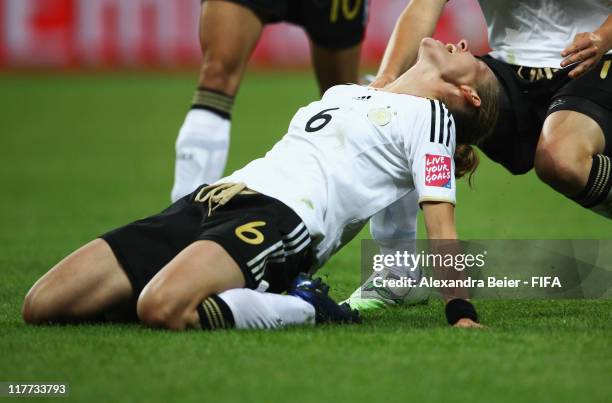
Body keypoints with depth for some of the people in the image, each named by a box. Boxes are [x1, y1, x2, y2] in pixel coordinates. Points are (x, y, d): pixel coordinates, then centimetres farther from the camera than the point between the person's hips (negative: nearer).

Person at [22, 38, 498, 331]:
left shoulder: (431, 116, 8)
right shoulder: (343, 93, 30)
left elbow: (440, 222, -2)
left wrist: (461, 312, -11)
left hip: (282, 220, -7)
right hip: (210, 201, 7)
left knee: (163, 309, -40)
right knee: (42, 305, -9)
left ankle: (307, 310, -15)